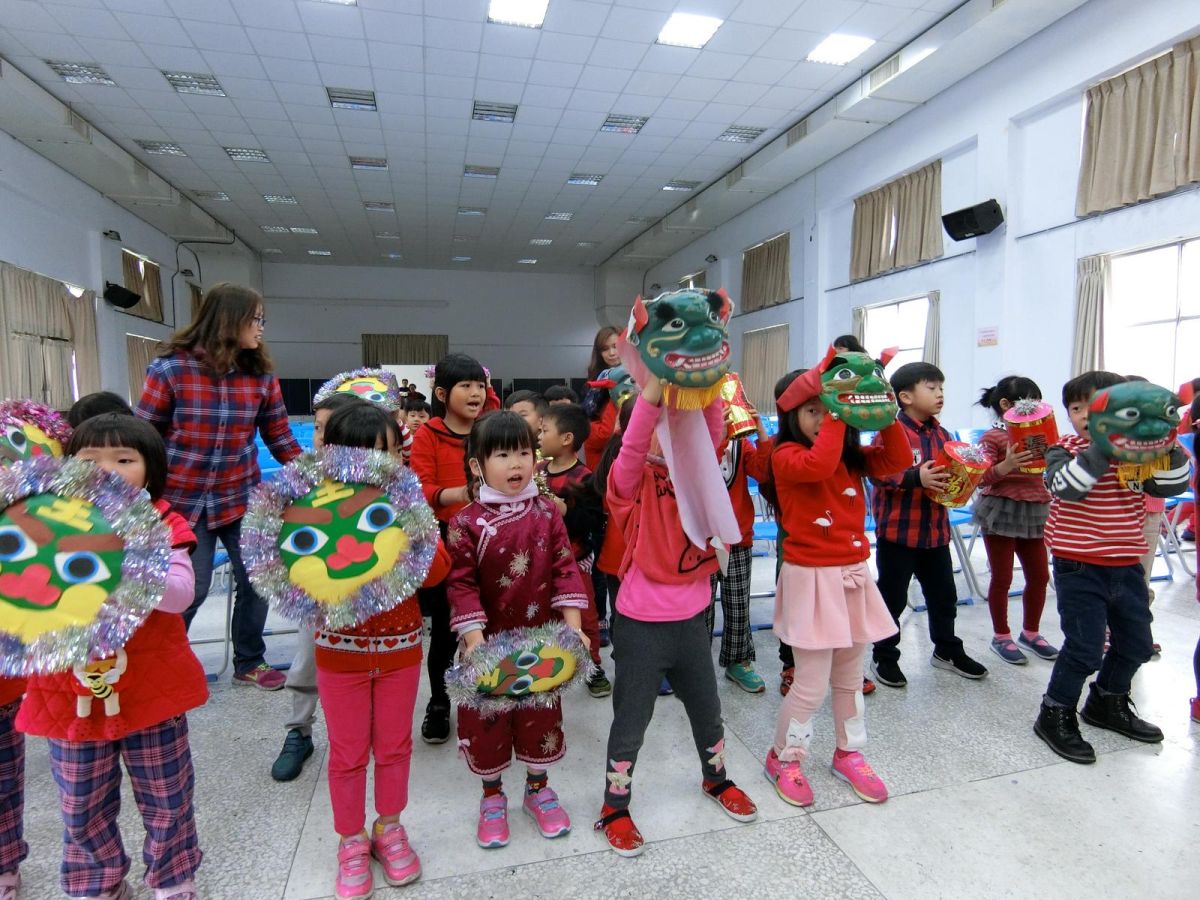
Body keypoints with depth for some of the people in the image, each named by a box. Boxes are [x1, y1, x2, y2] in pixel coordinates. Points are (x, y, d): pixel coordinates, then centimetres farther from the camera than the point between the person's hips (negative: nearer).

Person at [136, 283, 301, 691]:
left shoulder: (261, 375, -2)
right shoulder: (170, 369, -12)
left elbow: (279, 438, 2)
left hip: (242, 497, 3)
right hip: (183, 500, -3)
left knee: (257, 580, 7)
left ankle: (249, 662, 29)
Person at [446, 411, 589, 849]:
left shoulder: (546, 513, -4)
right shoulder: (466, 523, -12)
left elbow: (565, 570, -5)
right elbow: (461, 585, -13)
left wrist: (573, 627, -11)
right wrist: (474, 640, -20)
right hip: (490, 643, -2)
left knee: (541, 714, 16)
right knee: (487, 720, 13)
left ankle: (537, 788, 41)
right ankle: (492, 796, 38)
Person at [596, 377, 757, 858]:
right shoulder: (633, 480, -11)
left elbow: (713, 434, -14)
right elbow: (632, 445, -31)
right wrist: (654, 385, -43)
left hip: (691, 619, 5)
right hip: (641, 625, -5)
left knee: (707, 709, 24)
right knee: (631, 720, 11)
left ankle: (716, 778, 50)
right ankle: (614, 807, 33)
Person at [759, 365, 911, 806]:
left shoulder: (852, 455, 9)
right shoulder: (785, 455, -12)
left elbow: (897, 460, -1)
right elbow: (818, 465, -32)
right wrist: (837, 413, -25)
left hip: (853, 575, 7)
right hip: (812, 578, -6)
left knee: (850, 676, 20)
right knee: (812, 684, 0)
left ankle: (849, 754, 40)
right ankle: (783, 758, 23)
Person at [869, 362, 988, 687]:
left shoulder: (942, 435, 9)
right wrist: (915, 477, -33)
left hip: (935, 530, 8)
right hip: (898, 531, -7)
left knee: (943, 594, 20)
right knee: (892, 597, 6)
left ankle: (946, 650, 40)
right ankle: (884, 657, 22)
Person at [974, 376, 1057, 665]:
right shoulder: (993, 437, -9)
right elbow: (982, 478, -14)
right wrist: (1006, 465, -30)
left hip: (1033, 511, 7)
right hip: (1000, 511, -6)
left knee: (1039, 575, 13)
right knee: (1002, 578, 4)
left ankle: (1030, 633, 31)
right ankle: (1001, 636, 19)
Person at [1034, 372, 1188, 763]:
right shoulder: (1064, 449, -8)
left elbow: (1172, 484, -5)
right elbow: (1067, 486, -25)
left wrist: (1167, 444, -17)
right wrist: (1101, 447, -30)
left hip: (1126, 566, 6)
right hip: (1079, 568, -6)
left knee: (1135, 643, 19)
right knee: (1085, 648, -5)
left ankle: (1108, 703, 41)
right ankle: (1055, 715, 12)